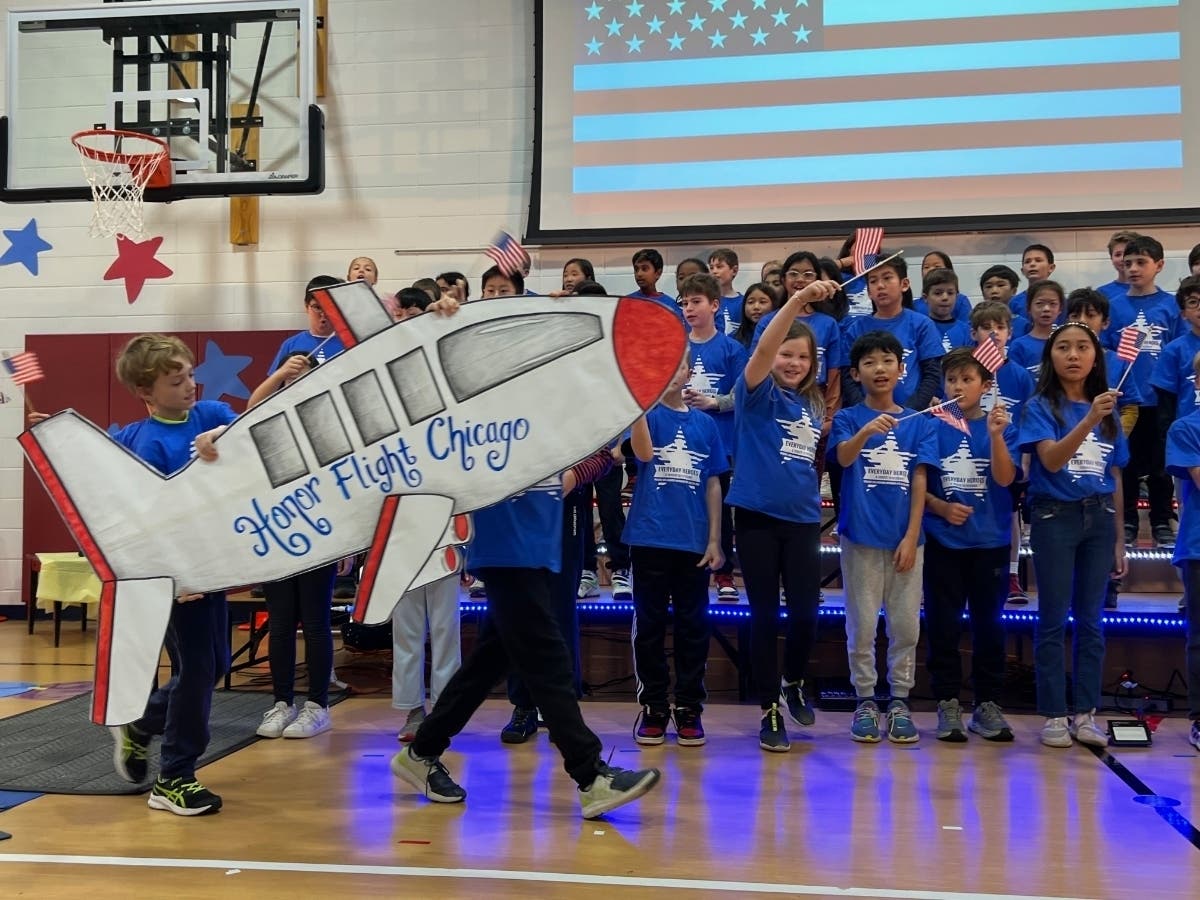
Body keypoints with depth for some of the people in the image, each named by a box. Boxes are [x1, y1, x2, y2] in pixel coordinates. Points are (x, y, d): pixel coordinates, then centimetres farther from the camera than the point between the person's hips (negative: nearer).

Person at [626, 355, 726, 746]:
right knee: (650, 624, 4)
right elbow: (644, 453, -20)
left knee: (693, 625, 6)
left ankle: (688, 707, 16)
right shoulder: (646, 415, 2)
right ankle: (653, 706, 15)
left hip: (694, 541, 2)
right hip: (650, 538, -2)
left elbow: (713, 485, 10)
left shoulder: (705, 424, 10)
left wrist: (715, 540, 4)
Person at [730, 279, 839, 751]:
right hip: (758, 516, -4)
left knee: (805, 611, 2)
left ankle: (795, 681, 31)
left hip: (803, 518, 4)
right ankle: (769, 709, 14)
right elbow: (763, 348, -23)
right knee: (764, 615, 2)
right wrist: (798, 299, -34)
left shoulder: (813, 405, 12)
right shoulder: (759, 394, -4)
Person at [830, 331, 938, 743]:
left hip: (905, 538, 2)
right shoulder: (848, 418, 0)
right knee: (862, 625, 4)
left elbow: (919, 483, 1)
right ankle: (865, 702, 15)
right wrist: (866, 431, -42)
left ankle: (900, 702, 18)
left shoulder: (919, 423, 5)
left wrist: (911, 537, -7)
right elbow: (843, 457, -21)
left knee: (906, 625, 7)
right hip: (861, 536, -2)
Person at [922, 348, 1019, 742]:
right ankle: (947, 703, 14)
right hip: (942, 540, -1)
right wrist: (941, 507, -13)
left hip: (991, 541, 1)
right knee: (943, 624, 3)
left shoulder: (1001, 426, 2)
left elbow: (1005, 478, -11)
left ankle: (988, 703, 18)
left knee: (989, 623, 8)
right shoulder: (932, 427, 0)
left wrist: (995, 434, -23)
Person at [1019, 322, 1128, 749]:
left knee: (1092, 619, 7)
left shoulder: (1107, 411, 9)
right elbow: (1051, 460, -20)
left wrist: (1119, 539, 12)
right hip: (1055, 517, -4)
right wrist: (1089, 419, -33)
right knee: (1054, 620, 1)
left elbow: (1116, 479, 12)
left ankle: (1085, 713, 15)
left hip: (1100, 518, 4)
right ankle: (1054, 715, 8)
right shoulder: (1041, 407, -3)